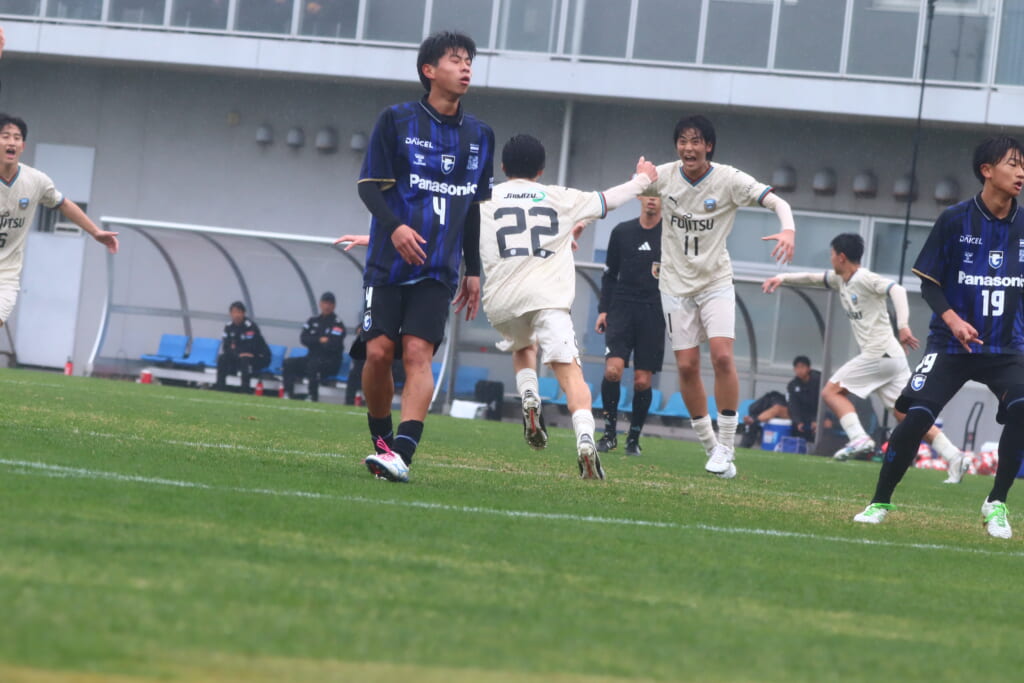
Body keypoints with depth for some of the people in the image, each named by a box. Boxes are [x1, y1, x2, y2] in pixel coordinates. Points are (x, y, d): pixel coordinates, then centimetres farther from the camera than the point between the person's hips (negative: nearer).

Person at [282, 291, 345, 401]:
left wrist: (313, 342, -5)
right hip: (312, 357, 6)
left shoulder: (337, 324, -5)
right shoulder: (313, 321, 14)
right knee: (288, 363, -14)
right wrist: (319, 340, -11)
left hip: (330, 362, -6)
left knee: (313, 364, -37)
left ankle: (313, 397, -37)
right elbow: (303, 338, 2)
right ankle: (288, 394, -19)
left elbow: (333, 345, -16)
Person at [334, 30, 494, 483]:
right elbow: (369, 185, -2)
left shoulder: (479, 136, 11)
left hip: (438, 269, 1)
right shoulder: (396, 120, 0)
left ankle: (402, 452, -24)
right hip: (389, 261, -1)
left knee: (417, 353, -14)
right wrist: (394, 226, -20)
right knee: (379, 351, -7)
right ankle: (381, 439, 15)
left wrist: (473, 270, 17)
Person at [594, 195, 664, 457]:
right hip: (621, 309, 1)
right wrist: (603, 310, 9)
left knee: (643, 381, -3)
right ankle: (610, 432, -3)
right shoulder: (621, 232, 9)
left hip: (654, 313, -1)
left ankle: (634, 438, 12)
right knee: (613, 369, -16)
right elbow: (609, 275, 15)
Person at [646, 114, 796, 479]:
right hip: (676, 282, 2)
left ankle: (726, 447, -13)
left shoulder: (729, 179, -11)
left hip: (716, 282, -2)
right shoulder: (664, 176, -4)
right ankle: (710, 445, 15)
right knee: (687, 365, -2)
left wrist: (788, 230, -38)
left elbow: (776, 201, -18)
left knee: (722, 354, -20)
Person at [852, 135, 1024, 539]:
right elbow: (928, 282, -1)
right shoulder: (955, 220, -6)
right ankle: (880, 501, 7)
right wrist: (951, 318, -18)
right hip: (951, 344, -2)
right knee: (917, 415, -13)